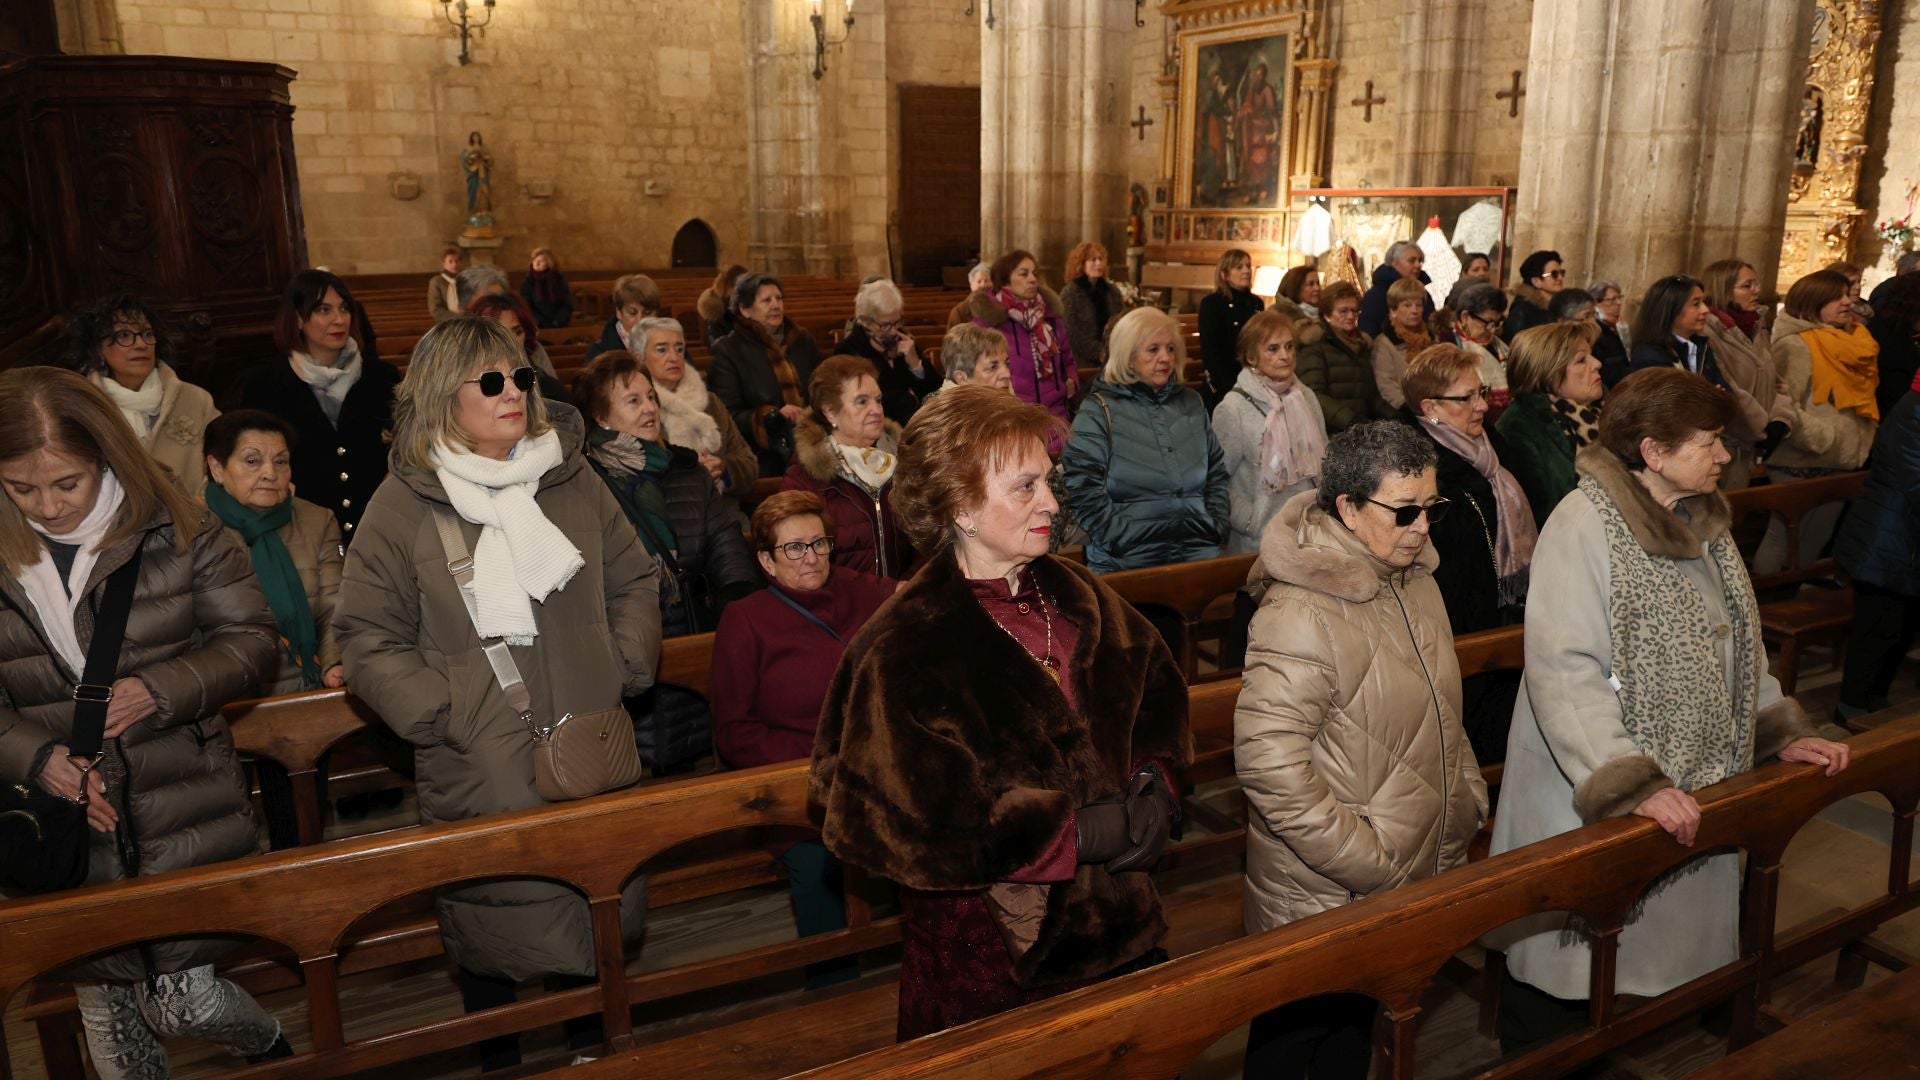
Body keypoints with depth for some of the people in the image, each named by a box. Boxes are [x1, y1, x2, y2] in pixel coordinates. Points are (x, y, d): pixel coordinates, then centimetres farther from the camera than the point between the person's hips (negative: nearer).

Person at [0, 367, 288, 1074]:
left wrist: (161, 691, -18)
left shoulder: (175, 531, -7)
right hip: (63, 824, 3)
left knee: (181, 1001, 1)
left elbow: (252, 639, -3)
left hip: (185, 815, -2)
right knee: (101, 1001, 15)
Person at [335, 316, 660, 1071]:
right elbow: (370, 640, -5)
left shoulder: (572, 479, 5)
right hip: (479, 774, -3)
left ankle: (594, 1045, 39)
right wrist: (444, 715, -14)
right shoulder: (403, 505, -6)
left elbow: (635, 579, 12)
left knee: (601, 914, 16)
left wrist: (623, 670, 0)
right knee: (489, 925, 8)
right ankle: (497, 1056, 32)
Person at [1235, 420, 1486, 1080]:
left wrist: (1470, 798, 10)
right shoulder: (1302, 615, -27)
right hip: (1322, 896, -8)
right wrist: (1366, 864, -24)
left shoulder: (1413, 576, 3)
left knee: (1357, 1027, 25)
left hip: (1414, 875, 8)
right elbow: (1267, 762, -30)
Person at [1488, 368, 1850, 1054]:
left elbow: (1737, 644, 17)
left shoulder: (1703, 521, 7)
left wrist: (1780, 731, 6)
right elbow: (1564, 672, -25)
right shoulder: (1584, 526, -19)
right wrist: (1632, 784, -30)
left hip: (1685, 798, 7)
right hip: (1588, 797, -7)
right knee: (1565, 959, 7)